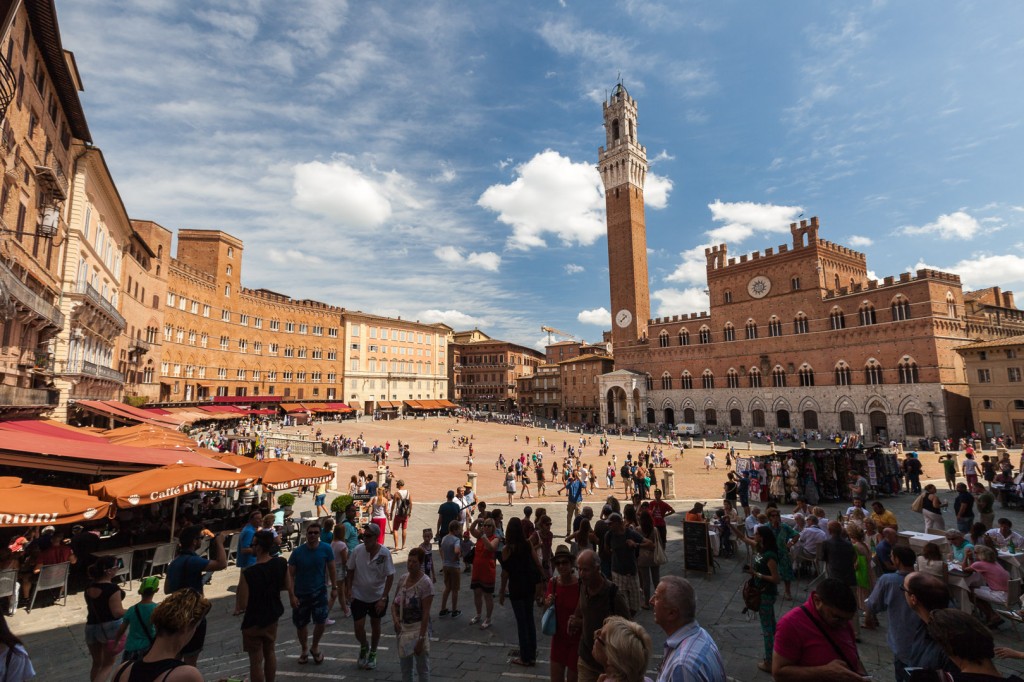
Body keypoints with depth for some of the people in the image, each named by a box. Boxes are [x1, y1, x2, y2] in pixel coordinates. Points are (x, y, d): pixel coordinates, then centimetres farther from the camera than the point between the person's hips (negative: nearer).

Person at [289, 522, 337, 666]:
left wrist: (334, 587, -1)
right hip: (301, 594, 1)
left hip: (319, 592, -1)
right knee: (301, 625, 12)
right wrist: (292, 595, -12)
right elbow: (291, 575, -7)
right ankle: (304, 650, 40)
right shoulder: (298, 552, -13)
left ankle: (315, 647, 21)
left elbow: (331, 569, -2)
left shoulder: (326, 549, -13)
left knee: (321, 621, -9)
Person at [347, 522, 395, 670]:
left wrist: (383, 598, -16)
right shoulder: (357, 551, -15)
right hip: (359, 596, 1)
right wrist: (349, 589, -3)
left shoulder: (384, 553, -20)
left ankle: (373, 654, 38)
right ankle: (364, 647, 33)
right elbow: (351, 571, 1)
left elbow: (390, 576, -14)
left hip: (378, 596, -1)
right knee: (358, 626, 0)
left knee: (375, 625, 15)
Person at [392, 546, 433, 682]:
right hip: (402, 628, 6)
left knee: (422, 668, 9)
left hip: (417, 628, -6)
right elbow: (395, 603, 9)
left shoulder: (426, 583, -20)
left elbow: (426, 613, -20)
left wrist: (421, 638, -21)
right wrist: (395, 618, -10)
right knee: (405, 667, 22)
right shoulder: (403, 579, -1)